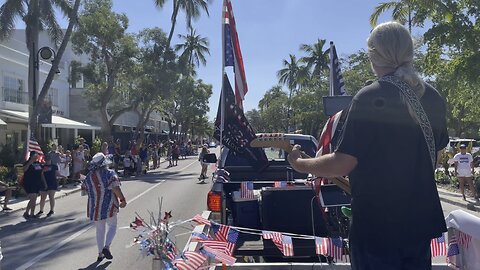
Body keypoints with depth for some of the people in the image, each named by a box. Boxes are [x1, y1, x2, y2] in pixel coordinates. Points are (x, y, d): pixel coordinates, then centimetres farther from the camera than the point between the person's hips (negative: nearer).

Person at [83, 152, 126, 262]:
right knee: (112, 226, 14)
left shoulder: (88, 177, 4)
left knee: (100, 230, 16)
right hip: (109, 206, -4)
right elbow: (116, 189, -19)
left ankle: (100, 254, 22)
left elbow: (88, 192, 12)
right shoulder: (110, 173, -12)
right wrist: (123, 200, -9)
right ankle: (106, 247, -4)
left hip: (95, 207, 4)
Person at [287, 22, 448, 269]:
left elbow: (342, 164, -21)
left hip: (376, 225, -6)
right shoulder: (433, 98, 1)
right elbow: (435, 152, 14)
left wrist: (299, 164, -5)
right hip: (421, 222, 7)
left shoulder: (370, 98, -19)